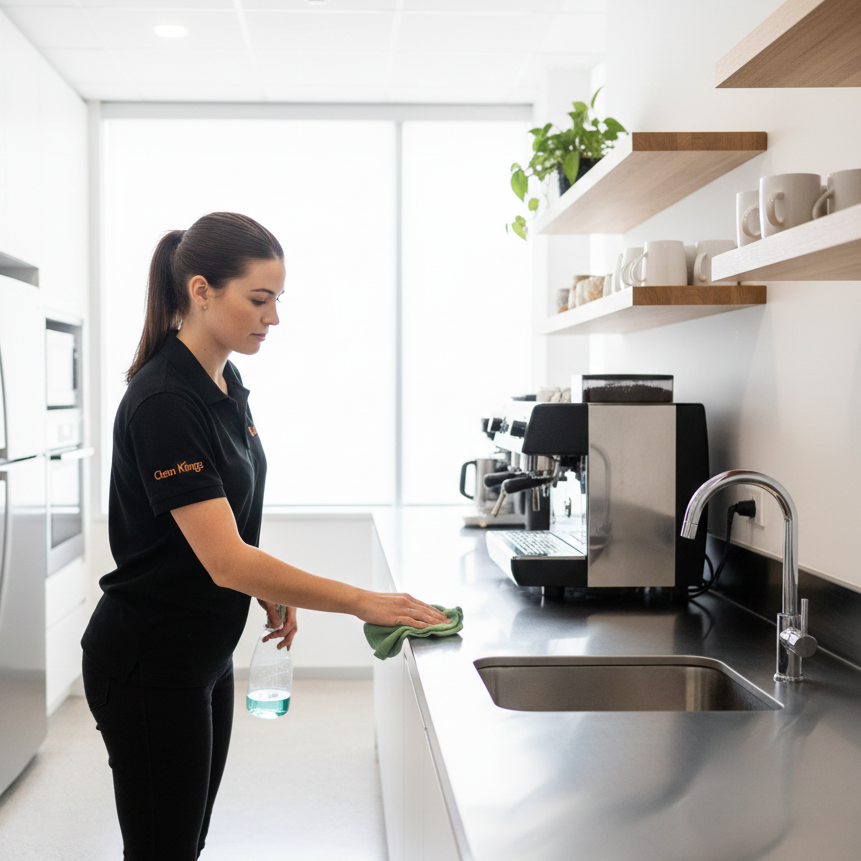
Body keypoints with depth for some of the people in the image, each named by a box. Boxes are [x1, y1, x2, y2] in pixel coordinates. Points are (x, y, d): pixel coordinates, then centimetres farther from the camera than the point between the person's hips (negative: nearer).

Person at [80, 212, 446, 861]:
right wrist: (360, 602, -27)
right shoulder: (162, 402, -24)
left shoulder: (227, 385, 6)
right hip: (148, 666, -9)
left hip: (205, 654, 9)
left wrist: (272, 592, 4)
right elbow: (226, 562, -29)